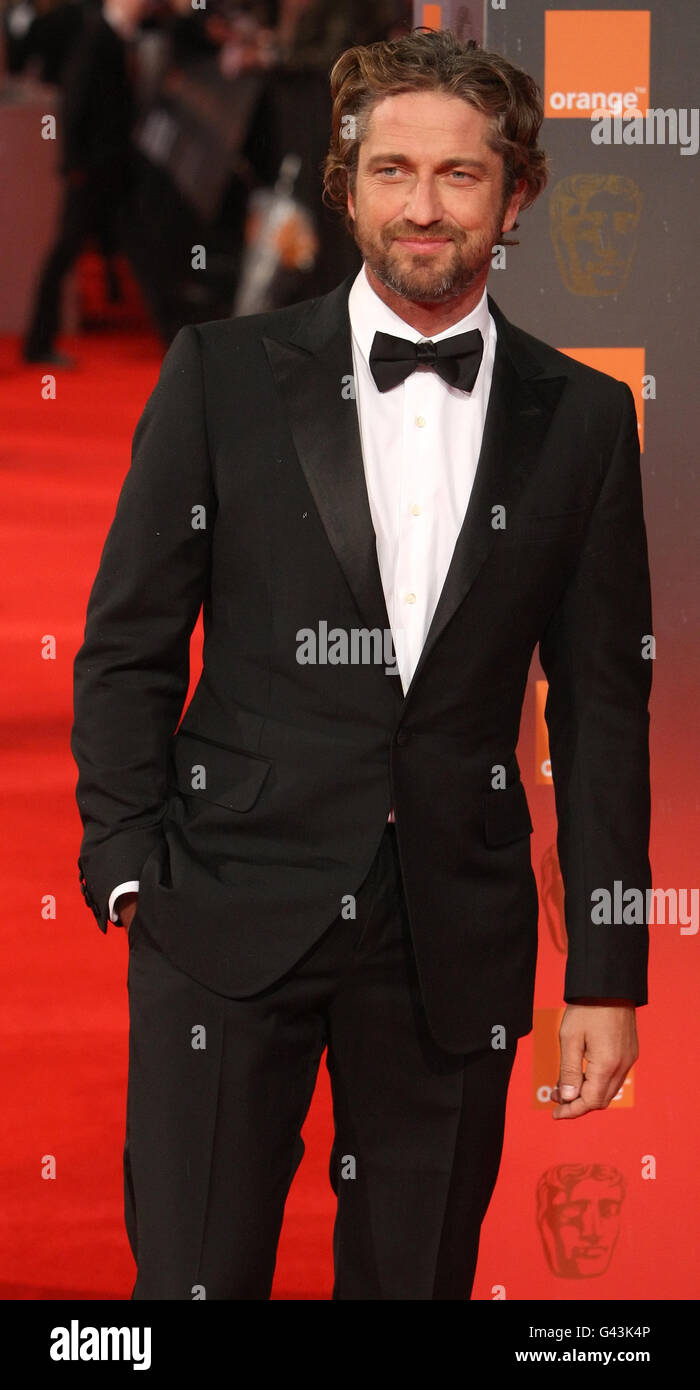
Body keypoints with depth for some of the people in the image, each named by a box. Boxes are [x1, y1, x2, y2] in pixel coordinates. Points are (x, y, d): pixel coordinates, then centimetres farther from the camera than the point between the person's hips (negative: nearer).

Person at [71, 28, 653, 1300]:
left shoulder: (581, 420, 5)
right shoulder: (223, 375, 2)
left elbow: (603, 706, 6)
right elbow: (127, 647, 4)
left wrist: (607, 974, 3)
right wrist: (128, 871, -4)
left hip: (457, 944, 1)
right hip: (233, 911, -1)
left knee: (417, 1276, 7)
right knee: (195, 1277, -2)